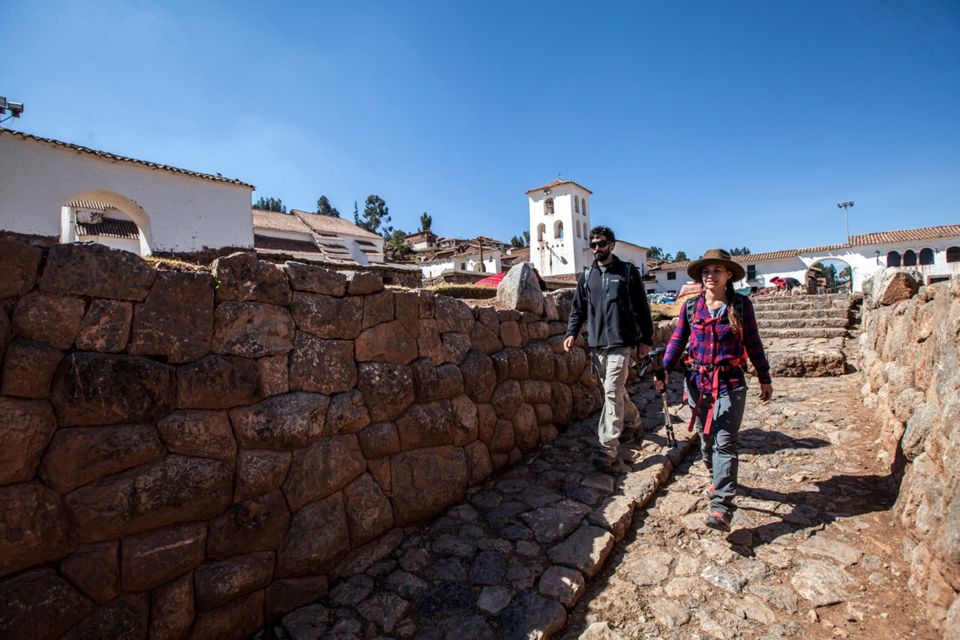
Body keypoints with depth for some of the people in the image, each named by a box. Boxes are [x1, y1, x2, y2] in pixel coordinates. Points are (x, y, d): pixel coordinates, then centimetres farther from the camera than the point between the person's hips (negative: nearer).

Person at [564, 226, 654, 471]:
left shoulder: (627, 271, 2)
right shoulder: (586, 275, 11)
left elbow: (641, 307, 3)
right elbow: (578, 308, 13)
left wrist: (646, 338, 2)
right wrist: (572, 332, -2)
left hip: (620, 343, -4)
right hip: (596, 343, 5)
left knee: (613, 392, -9)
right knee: (615, 389, 17)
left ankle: (608, 449, -5)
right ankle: (633, 419, 44)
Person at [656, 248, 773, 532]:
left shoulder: (741, 305, 0)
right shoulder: (690, 307, 4)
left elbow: (753, 344, 6)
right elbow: (677, 340, 4)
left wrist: (765, 379, 10)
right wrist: (664, 369, -8)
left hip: (730, 383, -3)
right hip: (698, 381, 3)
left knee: (724, 442, -8)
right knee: (706, 440, 15)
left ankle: (721, 507, -7)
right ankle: (718, 481, 38)